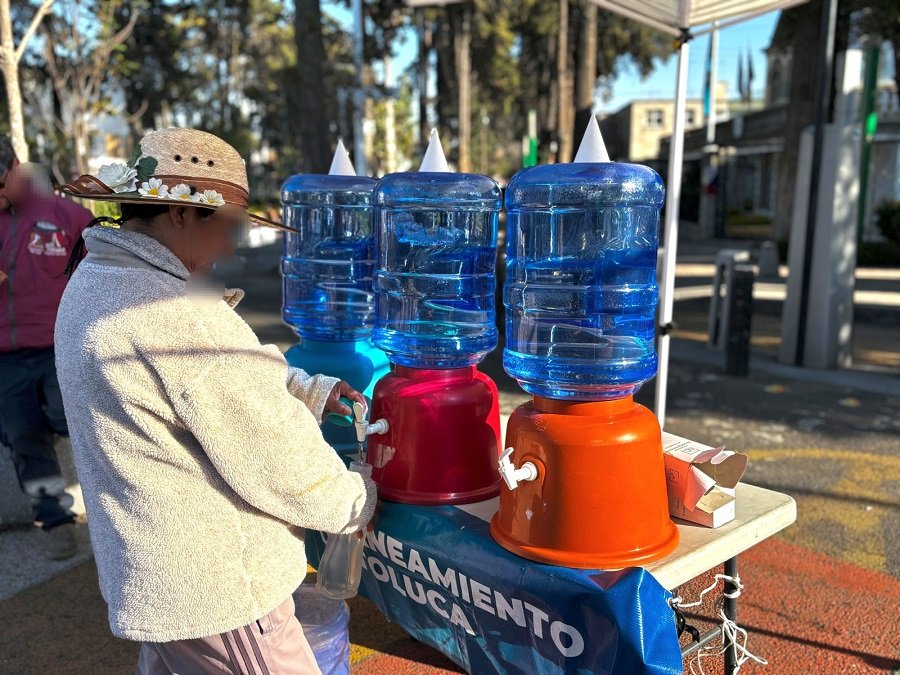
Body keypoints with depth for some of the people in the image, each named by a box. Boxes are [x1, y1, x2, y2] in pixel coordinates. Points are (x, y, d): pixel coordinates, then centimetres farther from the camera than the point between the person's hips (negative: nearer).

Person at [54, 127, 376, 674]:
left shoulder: (93, 280, 3)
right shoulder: (180, 318, -29)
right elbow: (282, 463, -22)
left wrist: (310, 391, 2)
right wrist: (357, 503, -6)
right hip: (213, 593, -9)